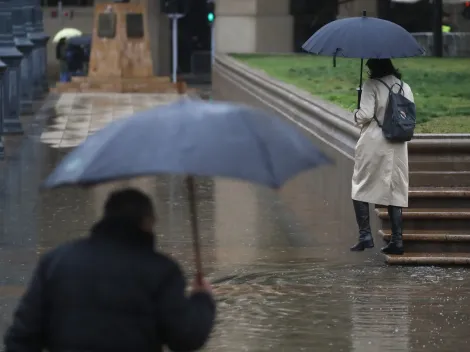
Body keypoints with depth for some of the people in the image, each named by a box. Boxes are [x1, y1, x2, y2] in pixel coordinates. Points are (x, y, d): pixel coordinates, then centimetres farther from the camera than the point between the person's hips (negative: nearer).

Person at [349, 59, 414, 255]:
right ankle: (397, 240, 5)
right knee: (395, 191, 9)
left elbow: (366, 114, -17)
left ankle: (365, 236, -1)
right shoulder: (405, 87, 8)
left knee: (361, 188, 8)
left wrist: (357, 116, 4)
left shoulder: (371, 85, -9)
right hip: (398, 147, 5)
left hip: (373, 143, -5)